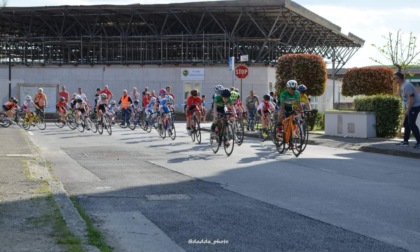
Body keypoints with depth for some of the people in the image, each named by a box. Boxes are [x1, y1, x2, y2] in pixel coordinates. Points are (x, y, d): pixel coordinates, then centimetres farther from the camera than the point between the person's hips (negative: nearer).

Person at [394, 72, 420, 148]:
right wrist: (405, 109, 16)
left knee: (411, 123, -17)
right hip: (410, 107, 10)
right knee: (406, 123, 12)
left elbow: (411, 98, -24)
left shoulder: (407, 85, -20)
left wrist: (407, 110, -23)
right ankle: (405, 141, 18)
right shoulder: (402, 85, 11)